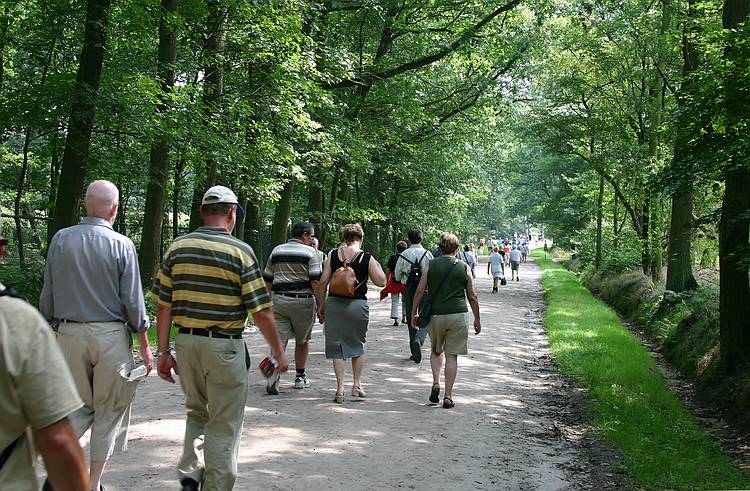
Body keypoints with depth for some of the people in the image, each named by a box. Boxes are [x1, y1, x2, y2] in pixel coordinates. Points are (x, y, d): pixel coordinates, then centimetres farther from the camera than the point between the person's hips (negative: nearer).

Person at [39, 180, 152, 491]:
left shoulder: (61, 240, 0)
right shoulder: (121, 245, -8)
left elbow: (47, 295, 4)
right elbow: (133, 301, -6)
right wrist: (144, 347, 2)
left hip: (70, 334, 3)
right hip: (111, 335, -3)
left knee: (80, 407, 16)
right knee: (108, 410, 10)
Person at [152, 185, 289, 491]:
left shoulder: (177, 247, 3)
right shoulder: (240, 251, -9)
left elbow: (164, 305, 3)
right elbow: (260, 311, -10)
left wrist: (163, 351, 10)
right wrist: (278, 351, 1)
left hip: (186, 342, 5)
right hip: (224, 347, -5)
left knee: (197, 412, 25)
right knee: (224, 426, 8)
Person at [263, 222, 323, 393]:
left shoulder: (276, 251, 12)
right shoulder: (310, 252, -4)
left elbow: (267, 280, 14)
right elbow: (316, 281, -11)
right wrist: (321, 305, -6)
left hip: (278, 300, 3)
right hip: (303, 301, -3)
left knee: (279, 339, -1)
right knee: (302, 341, 14)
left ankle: (274, 373, -21)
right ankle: (300, 377, 25)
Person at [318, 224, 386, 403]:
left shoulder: (333, 255, 1)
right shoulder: (366, 258, -4)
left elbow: (323, 282, 0)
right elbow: (381, 282, -1)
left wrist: (322, 305, 9)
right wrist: (378, 267, 16)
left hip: (334, 304, 1)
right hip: (357, 305, -1)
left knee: (337, 347, 8)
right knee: (358, 345, 20)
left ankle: (340, 389, 4)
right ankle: (357, 385, 22)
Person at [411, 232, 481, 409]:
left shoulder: (431, 265, 3)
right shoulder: (464, 268, 4)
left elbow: (420, 291, 0)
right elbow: (472, 297, 7)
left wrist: (414, 313, 9)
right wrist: (477, 319, 16)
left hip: (435, 315, 1)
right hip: (458, 315, -1)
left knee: (436, 351, 22)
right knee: (452, 355, 5)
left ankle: (436, 383, 4)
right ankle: (448, 396, 5)